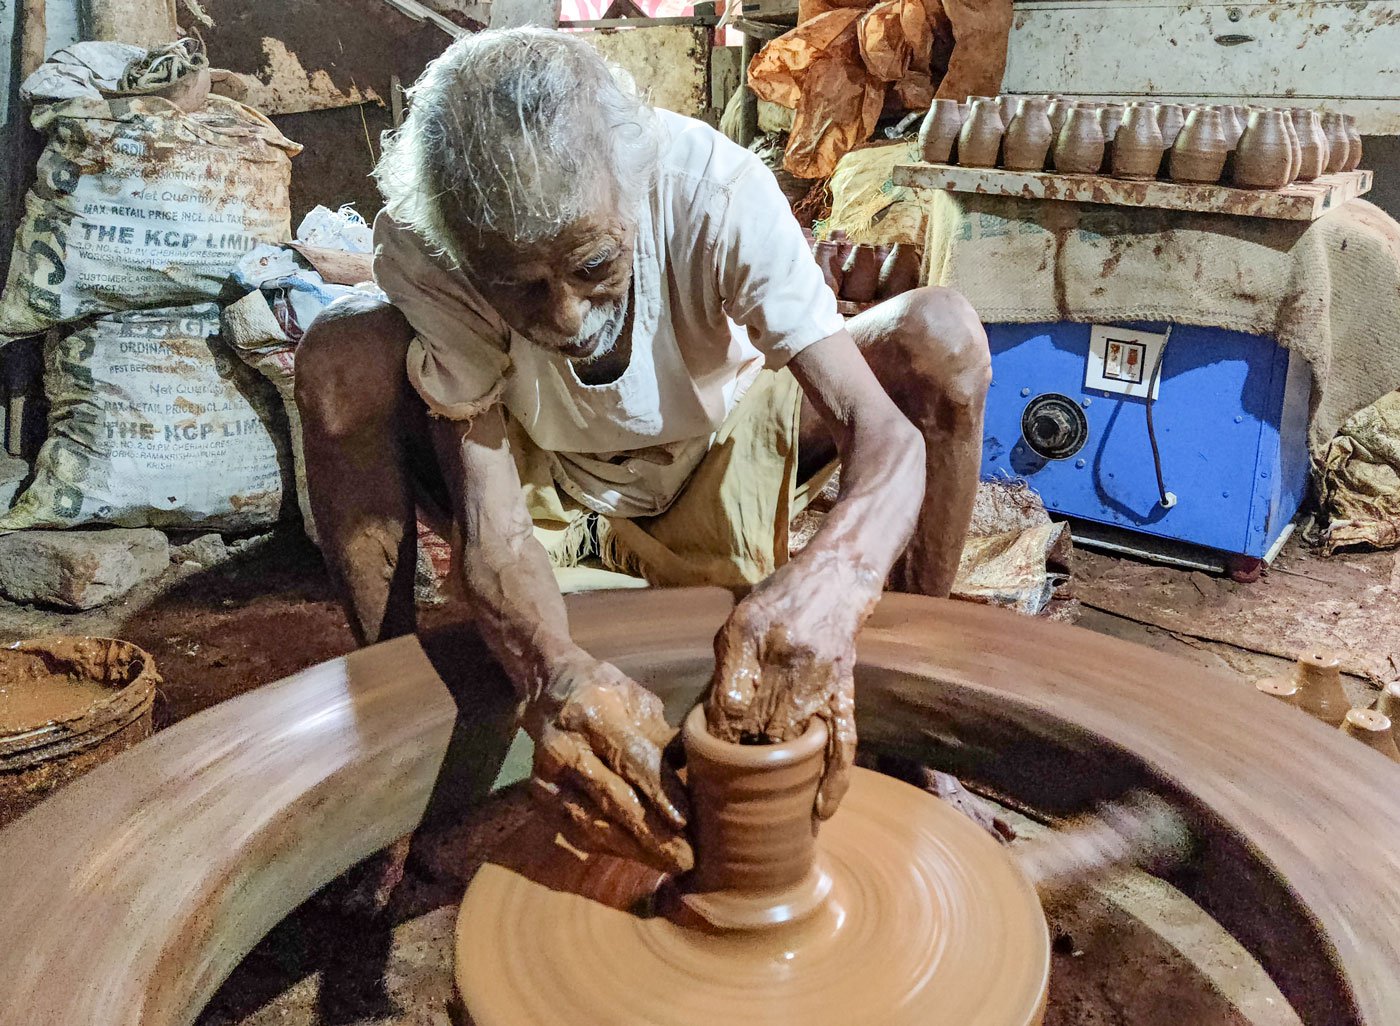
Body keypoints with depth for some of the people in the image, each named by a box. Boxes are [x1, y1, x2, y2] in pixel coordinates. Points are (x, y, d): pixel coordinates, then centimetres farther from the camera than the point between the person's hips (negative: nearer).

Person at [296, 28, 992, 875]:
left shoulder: (718, 191, -32)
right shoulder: (423, 249, -29)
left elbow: (890, 436, -37)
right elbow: (490, 524, -31)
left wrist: (829, 584, -59)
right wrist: (553, 672, -52)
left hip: (722, 469, 1)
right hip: (547, 484, 0)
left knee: (944, 340, -26)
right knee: (342, 355, -29)